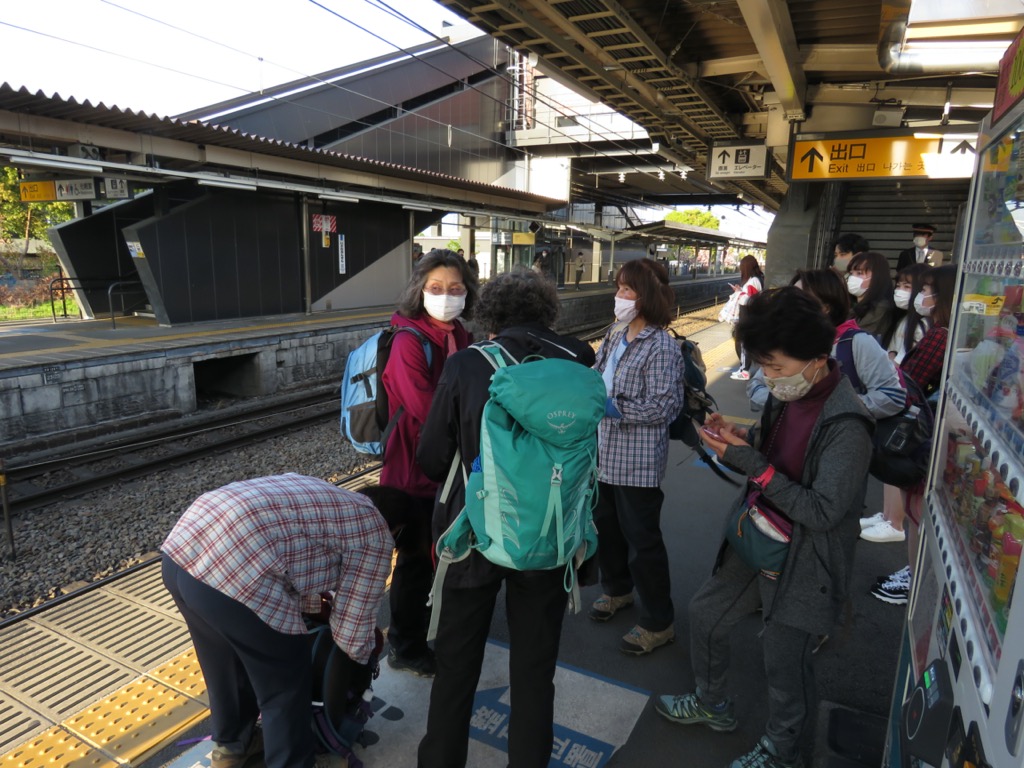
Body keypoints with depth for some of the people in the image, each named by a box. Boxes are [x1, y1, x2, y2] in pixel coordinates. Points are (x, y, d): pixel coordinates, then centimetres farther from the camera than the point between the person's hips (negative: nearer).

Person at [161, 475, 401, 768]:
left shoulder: (318, 496, 28)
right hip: (235, 576, -9)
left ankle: (230, 744, 55)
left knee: (226, 664, 33)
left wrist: (317, 608, 48)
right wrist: (366, 648, 31)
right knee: (285, 689, 15)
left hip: (181, 550, 10)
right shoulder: (376, 533, 6)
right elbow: (352, 636, 10)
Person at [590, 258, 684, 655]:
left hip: (638, 461, -8)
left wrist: (614, 408, -25)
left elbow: (663, 406, -23)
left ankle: (658, 623, 21)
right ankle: (617, 589, 46)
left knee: (642, 539, 3)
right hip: (605, 453, 8)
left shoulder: (661, 347, -18)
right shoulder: (616, 335, 5)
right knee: (606, 525, 22)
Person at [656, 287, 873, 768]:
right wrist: (740, 440, -9)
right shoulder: (788, 396, -3)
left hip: (802, 565, -8)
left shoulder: (846, 425, -27)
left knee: (785, 663, 10)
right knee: (706, 615, 20)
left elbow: (823, 512, -27)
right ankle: (712, 705, 47)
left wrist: (751, 463, -28)